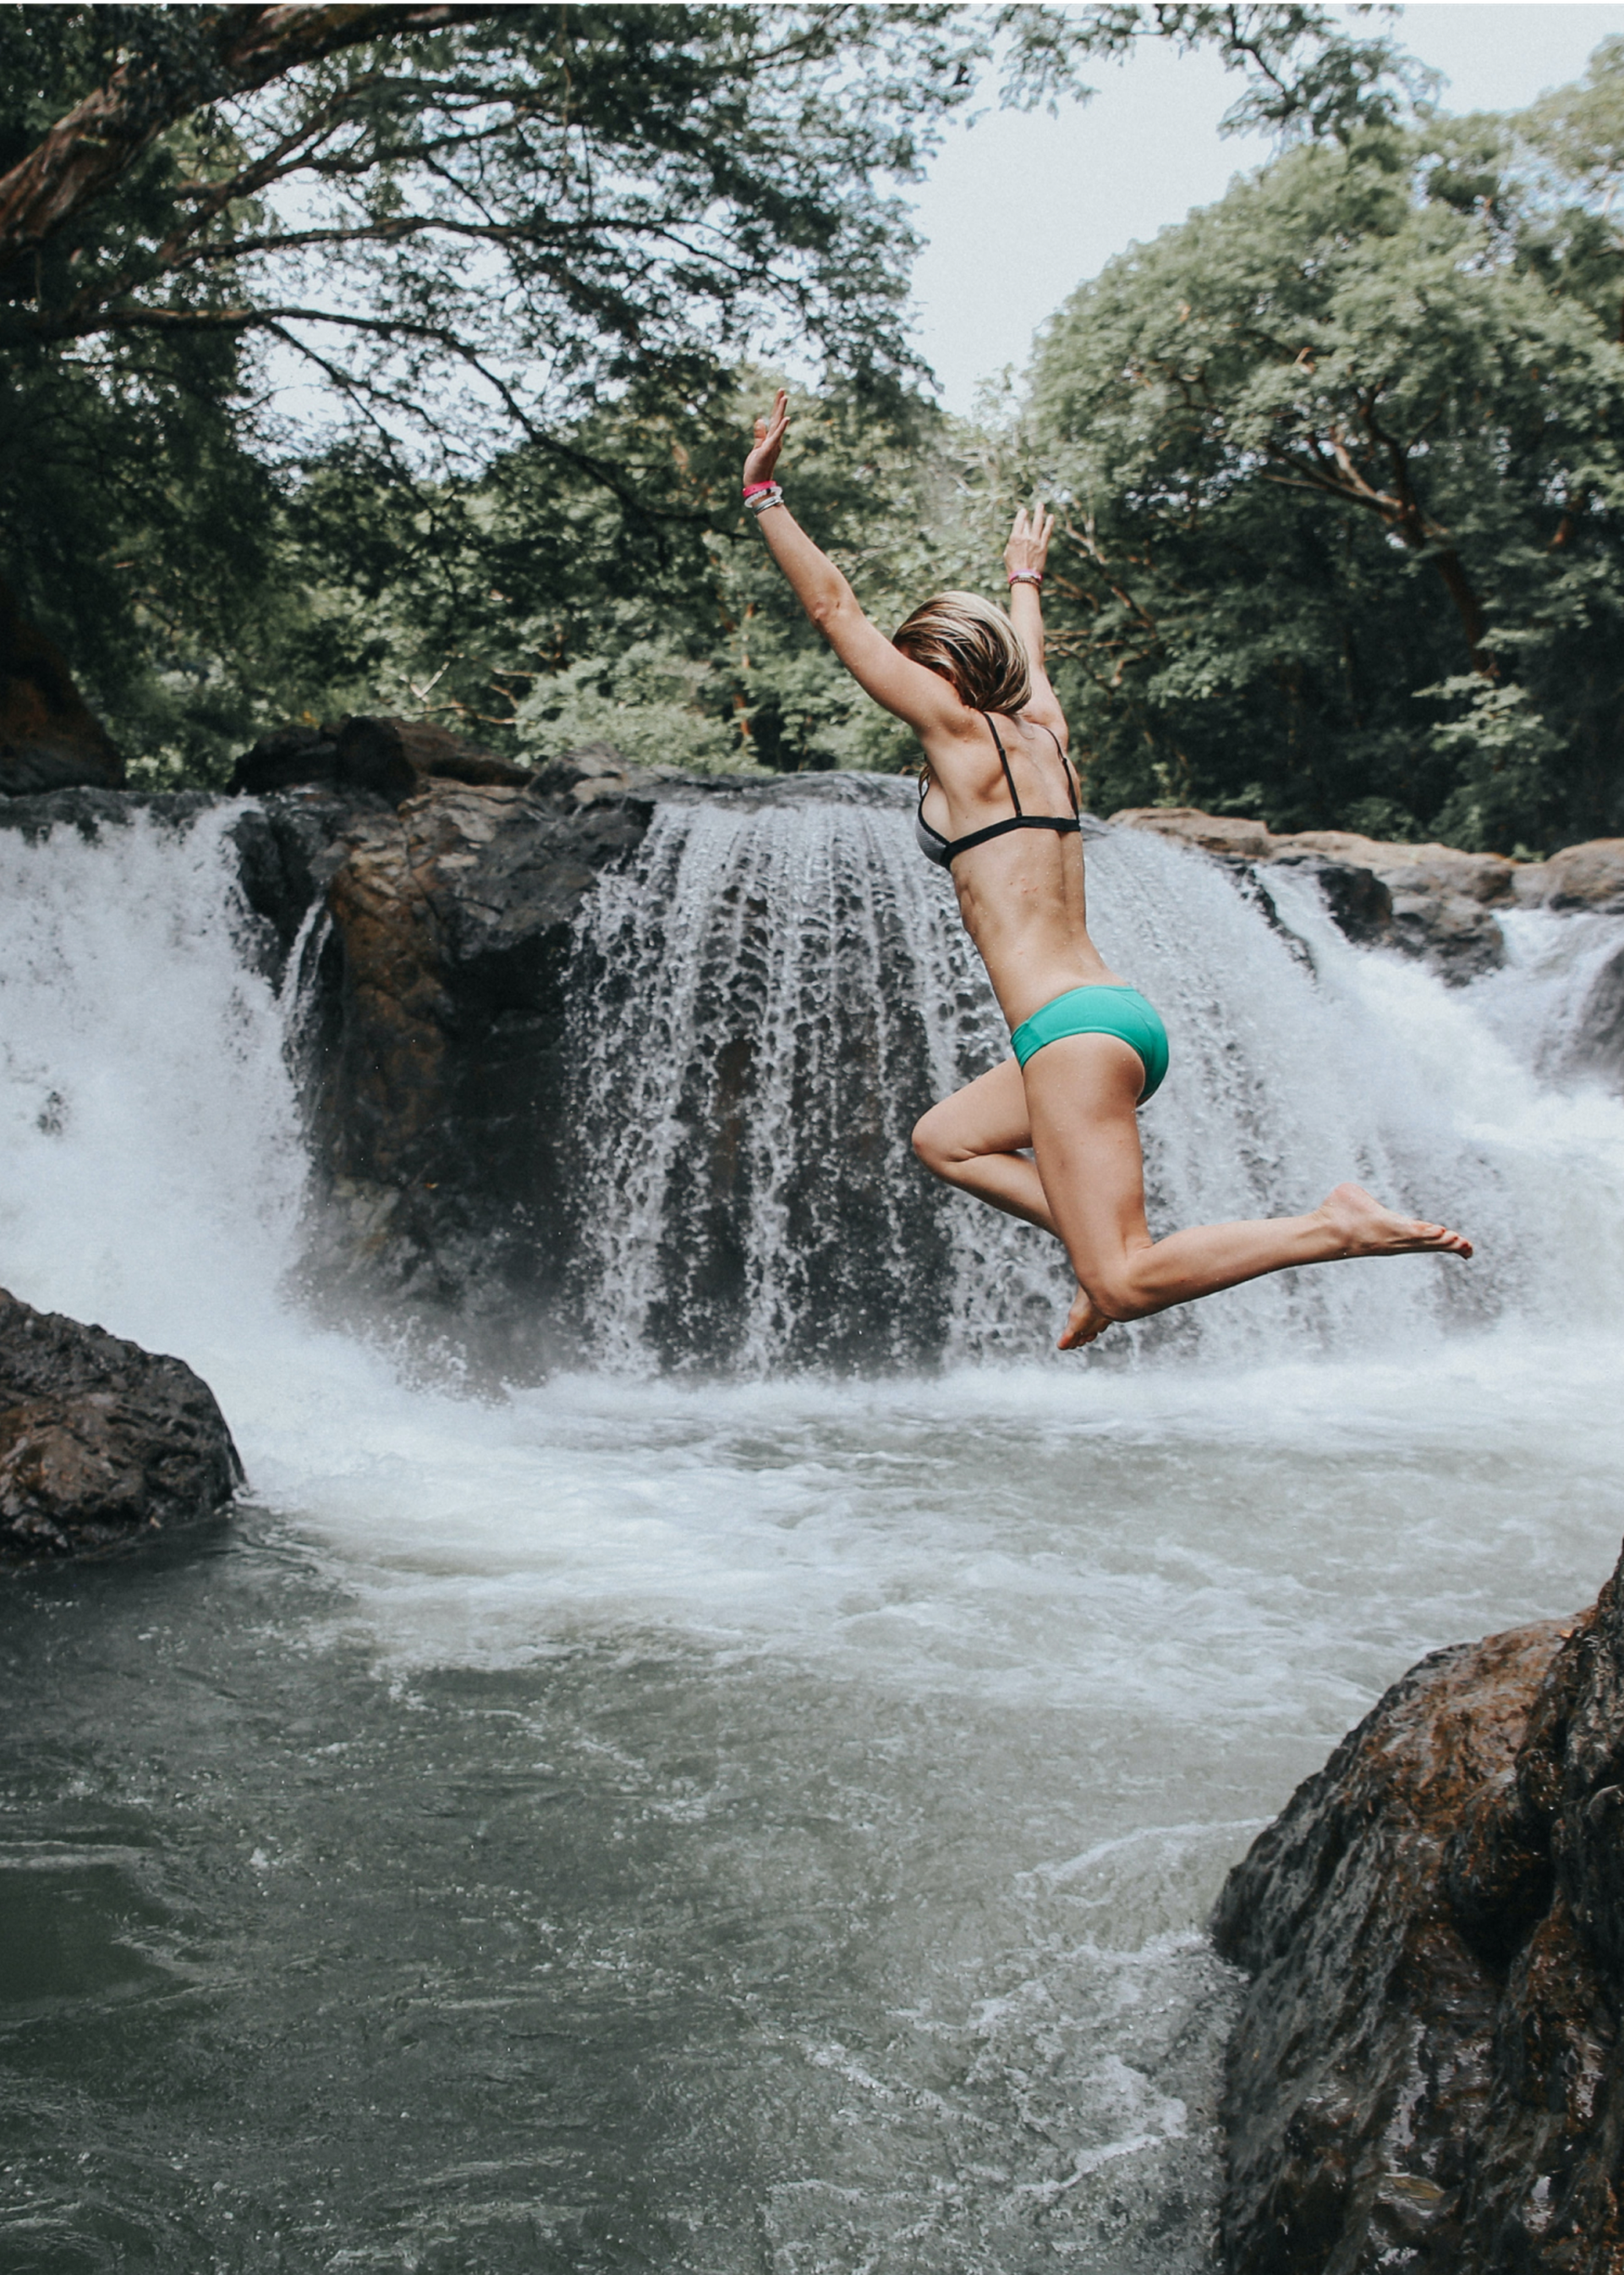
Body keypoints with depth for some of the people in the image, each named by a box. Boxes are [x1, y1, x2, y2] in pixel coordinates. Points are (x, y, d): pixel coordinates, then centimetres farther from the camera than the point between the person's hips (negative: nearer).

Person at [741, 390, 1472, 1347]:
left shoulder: (960, 729, -2)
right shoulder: (1041, 728, 17)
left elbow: (837, 609, 0)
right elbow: (1030, 654, 40)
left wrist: (764, 493, 6)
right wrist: (1026, 579, 59)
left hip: (1073, 1027, -9)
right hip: (1122, 1015, 9)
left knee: (1125, 1286, -10)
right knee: (945, 1140, 27)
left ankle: (1335, 1227, -17)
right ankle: (1107, 1248, 14)